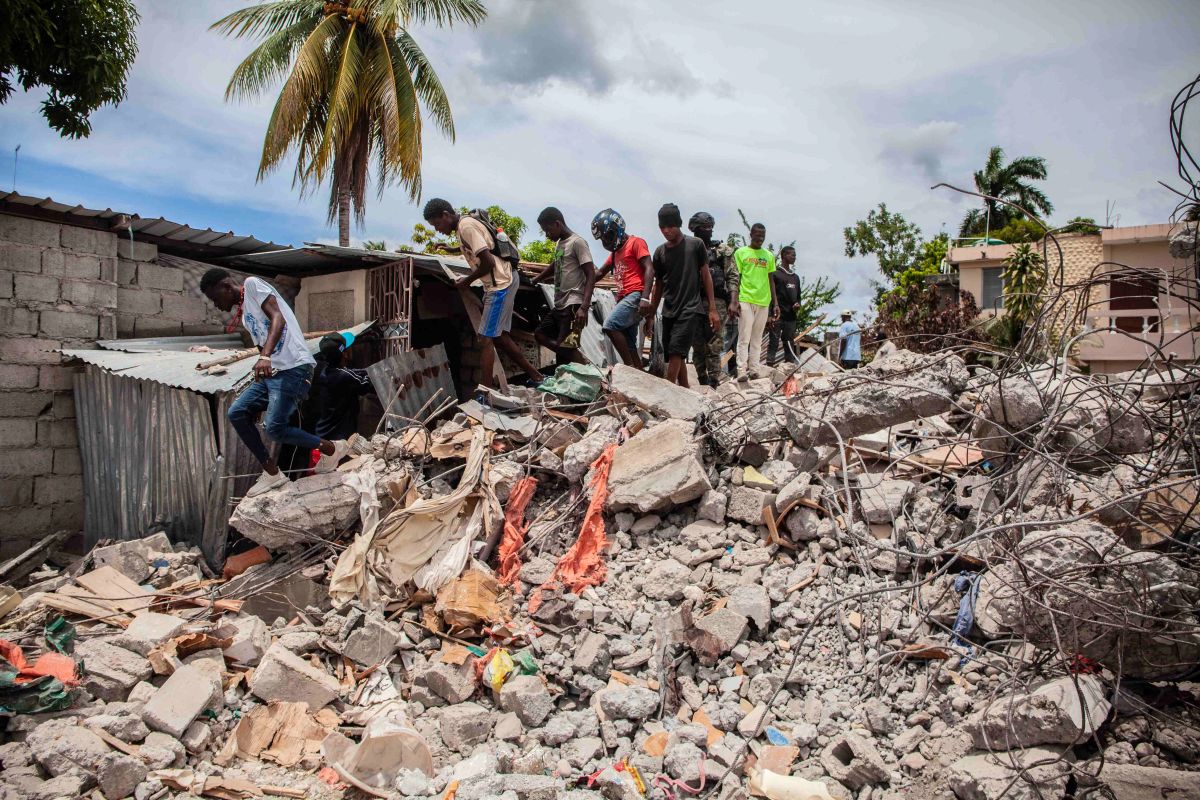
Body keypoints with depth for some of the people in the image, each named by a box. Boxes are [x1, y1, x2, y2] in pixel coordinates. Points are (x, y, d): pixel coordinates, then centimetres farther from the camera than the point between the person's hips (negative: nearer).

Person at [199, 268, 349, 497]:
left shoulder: (252, 285, -2)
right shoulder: (244, 313, 25)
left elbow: (278, 319, -18)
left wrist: (265, 356, -32)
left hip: (292, 368, -10)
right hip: (271, 371, 10)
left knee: (274, 427, -16)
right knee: (237, 413, 2)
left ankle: (331, 448, 3)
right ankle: (272, 472, 6)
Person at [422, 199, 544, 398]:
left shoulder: (466, 226, -16)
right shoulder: (465, 224, 14)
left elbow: (489, 262, -23)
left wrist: (467, 281, -10)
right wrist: (468, 278, 10)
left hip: (500, 283, -10)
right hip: (502, 281, 10)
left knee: (486, 339, -9)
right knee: (499, 336, 15)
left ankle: (486, 393, -7)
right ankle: (536, 376, 22)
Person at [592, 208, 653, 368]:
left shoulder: (636, 243, 0)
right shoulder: (615, 251, 26)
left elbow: (649, 269, -12)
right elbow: (600, 273, 37)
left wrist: (645, 298, -23)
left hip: (635, 296, -9)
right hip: (624, 298, 9)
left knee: (610, 325, -25)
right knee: (629, 345, 4)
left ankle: (630, 367, -22)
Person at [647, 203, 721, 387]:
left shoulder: (695, 245, -1)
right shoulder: (660, 252, 9)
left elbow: (705, 275, 2)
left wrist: (712, 309, -3)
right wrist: (650, 315, 14)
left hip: (691, 309, -5)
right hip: (669, 311, 5)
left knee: (676, 353, -17)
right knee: (677, 357, 7)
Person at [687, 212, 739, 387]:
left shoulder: (723, 250, 8)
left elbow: (733, 277, 3)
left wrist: (733, 302, -7)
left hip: (717, 302, -2)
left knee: (714, 346, -8)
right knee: (698, 346, 5)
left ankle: (714, 383, -5)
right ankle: (703, 383, 13)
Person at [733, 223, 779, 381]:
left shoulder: (769, 255, 15)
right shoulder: (740, 253, 4)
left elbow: (770, 280, 17)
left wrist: (775, 303, 12)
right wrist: (735, 301, -8)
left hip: (764, 302, 4)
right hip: (746, 300, -4)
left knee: (757, 339, 6)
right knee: (744, 338, -7)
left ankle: (754, 370, 9)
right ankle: (742, 371, -8)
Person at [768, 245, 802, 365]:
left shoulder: (795, 277, 21)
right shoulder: (775, 274, -1)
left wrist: (798, 304, 5)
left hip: (791, 316, 7)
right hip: (777, 316, -7)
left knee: (790, 345, 6)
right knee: (773, 343, -9)